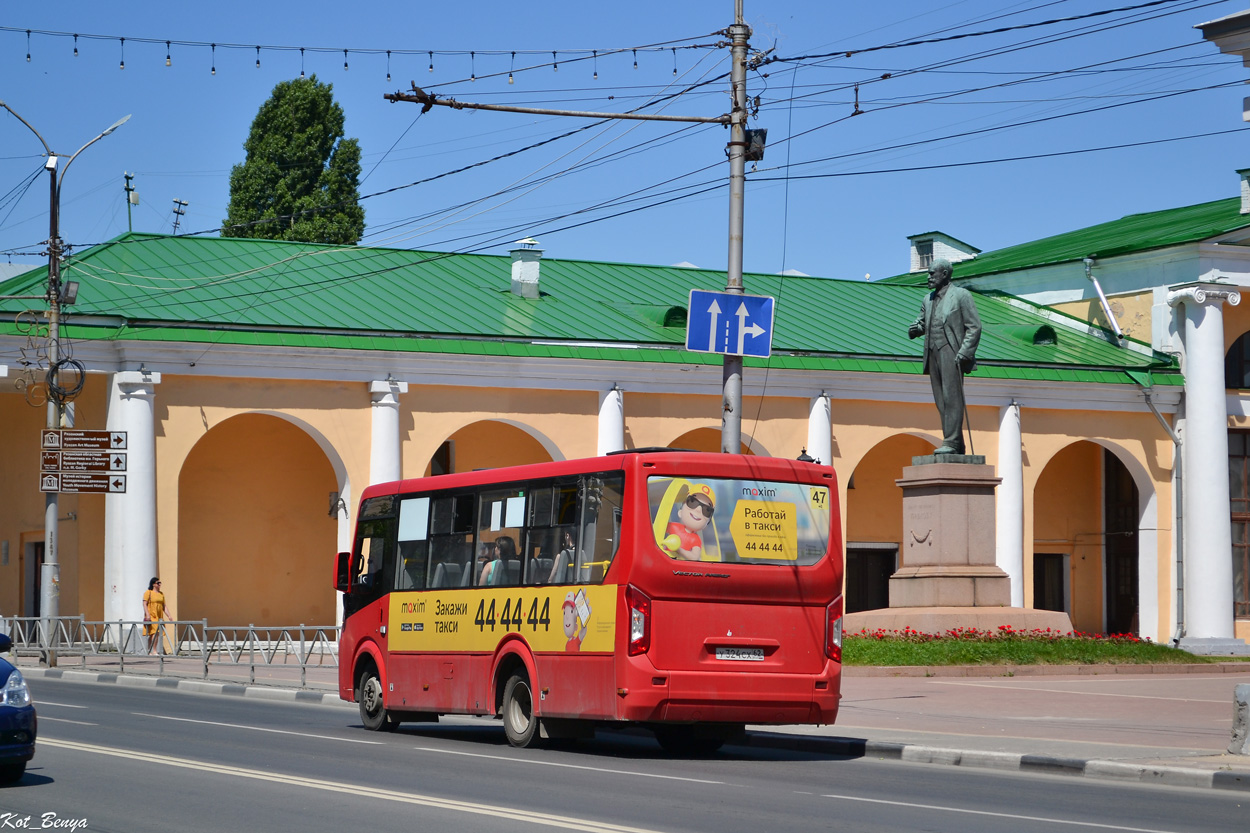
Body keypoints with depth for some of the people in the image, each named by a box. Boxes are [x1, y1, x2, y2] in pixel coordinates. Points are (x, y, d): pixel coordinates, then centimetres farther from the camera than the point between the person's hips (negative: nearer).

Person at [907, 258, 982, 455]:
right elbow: (922, 323, 28)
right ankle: (955, 445, 4)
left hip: (951, 352, -7)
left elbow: (974, 326, -3)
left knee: (952, 397, -13)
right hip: (933, 353, 7)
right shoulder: (928, 300, 21)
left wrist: (964, 352, -14)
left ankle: (951, 442, -17)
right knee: (941, 401, 3)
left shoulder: (961, 295, 1)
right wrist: (915, 329, 3)